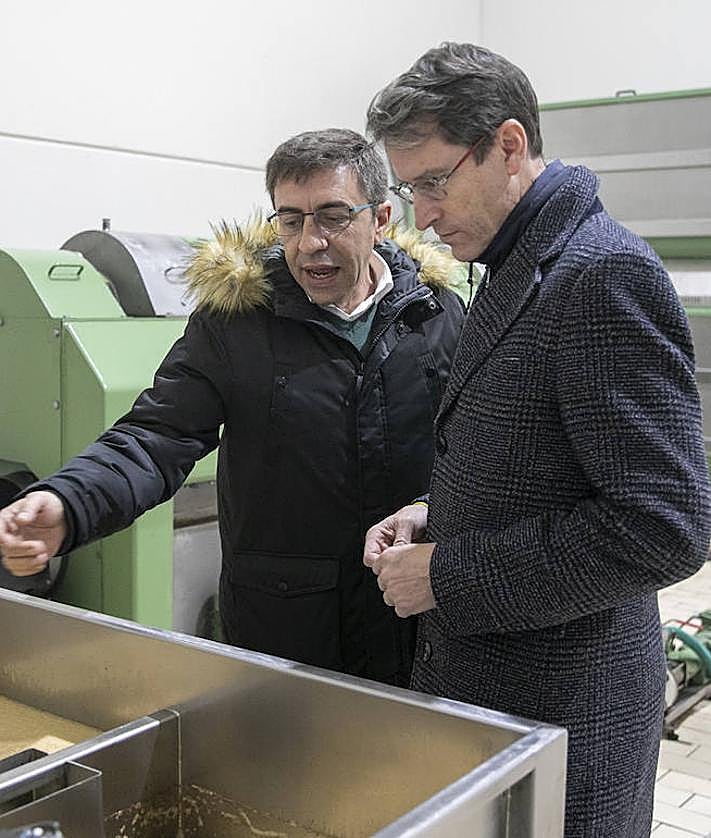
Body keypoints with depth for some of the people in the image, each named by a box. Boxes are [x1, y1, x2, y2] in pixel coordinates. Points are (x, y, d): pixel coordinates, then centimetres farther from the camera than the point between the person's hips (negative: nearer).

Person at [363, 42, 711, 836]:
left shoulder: (606, 274, -20)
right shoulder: (513, 274, 9)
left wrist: (448, 574, -19)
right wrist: (433, 515, 1)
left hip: (559, 716, -8)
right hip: (472, 682, 9)